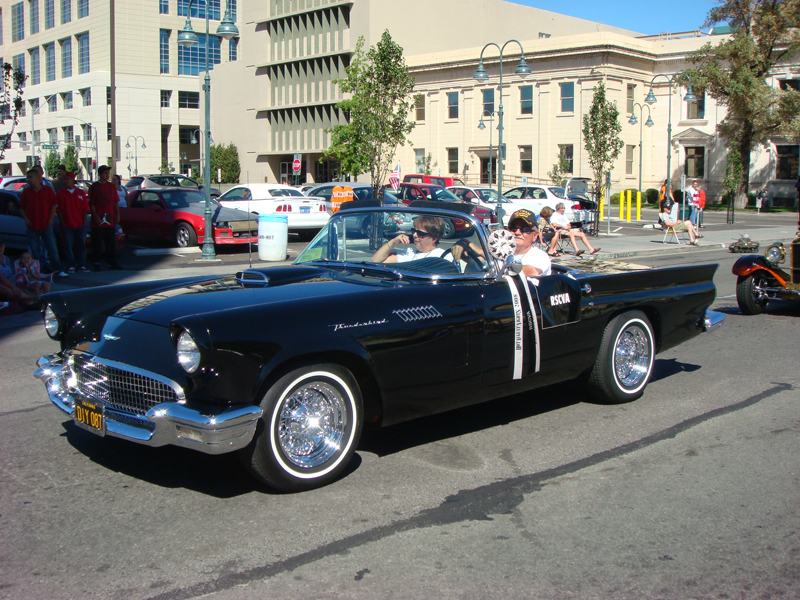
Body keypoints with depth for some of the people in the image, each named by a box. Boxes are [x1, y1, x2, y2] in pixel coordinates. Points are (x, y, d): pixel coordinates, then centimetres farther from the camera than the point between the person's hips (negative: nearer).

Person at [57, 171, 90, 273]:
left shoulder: (81, 193, 7)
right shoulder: (60, 194, 3)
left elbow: (85, 209, 7)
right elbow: (59, 210, 1)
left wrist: (84, 222, 0)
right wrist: (62, 223, -6)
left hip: (80, 224, 1)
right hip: (67, 225, -1)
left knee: (81, 245, 3)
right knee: (68, 246, -2)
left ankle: (82, 265, 10)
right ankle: (71, 266, 4)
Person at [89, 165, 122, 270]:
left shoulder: (111, 186, 13)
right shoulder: (94, 187, -1)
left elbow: (116, 202, 16)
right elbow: (91, 204, -4)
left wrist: (117, 214, 5)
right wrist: (95, 216, -13)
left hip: (110, 221, 4)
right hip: (98, 221, -4)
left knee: (111, 243, 6)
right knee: (97, 243, 0)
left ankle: (112, 262, 12)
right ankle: (96, 263, 7)